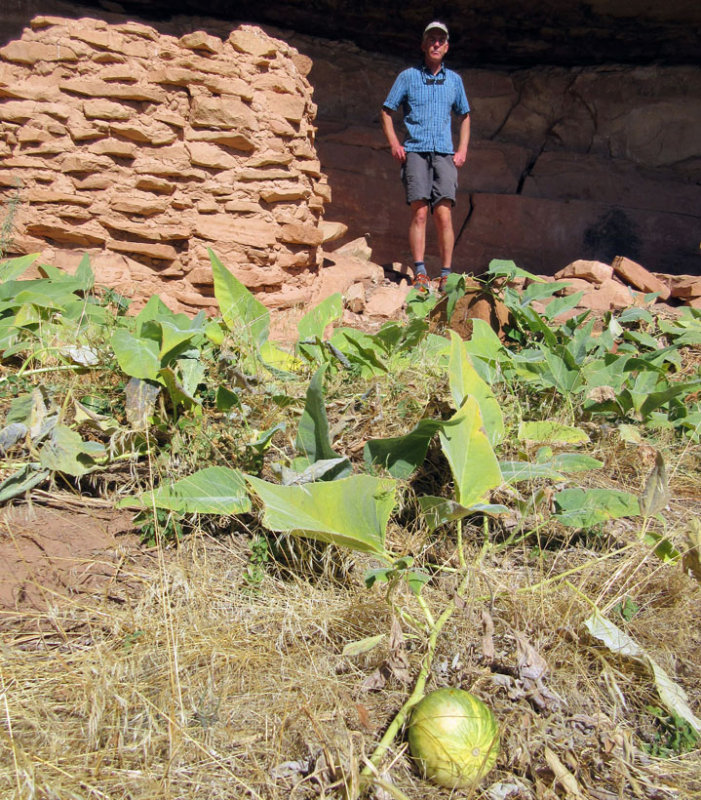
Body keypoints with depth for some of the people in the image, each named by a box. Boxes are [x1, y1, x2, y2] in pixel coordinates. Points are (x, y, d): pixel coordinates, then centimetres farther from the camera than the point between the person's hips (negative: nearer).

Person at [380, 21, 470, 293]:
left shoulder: (454, 80, 17)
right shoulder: (408, 76, 10)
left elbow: (464, 116, 27)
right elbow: (386, 111, 14)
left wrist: (462, 149, 13)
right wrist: (395, 144, 1)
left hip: (444, 153, 2)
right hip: (415, 151, -1)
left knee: (444, 214, -9)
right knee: (419, 212, -11)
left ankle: (446, 275, -6)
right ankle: (420, 274, -11)